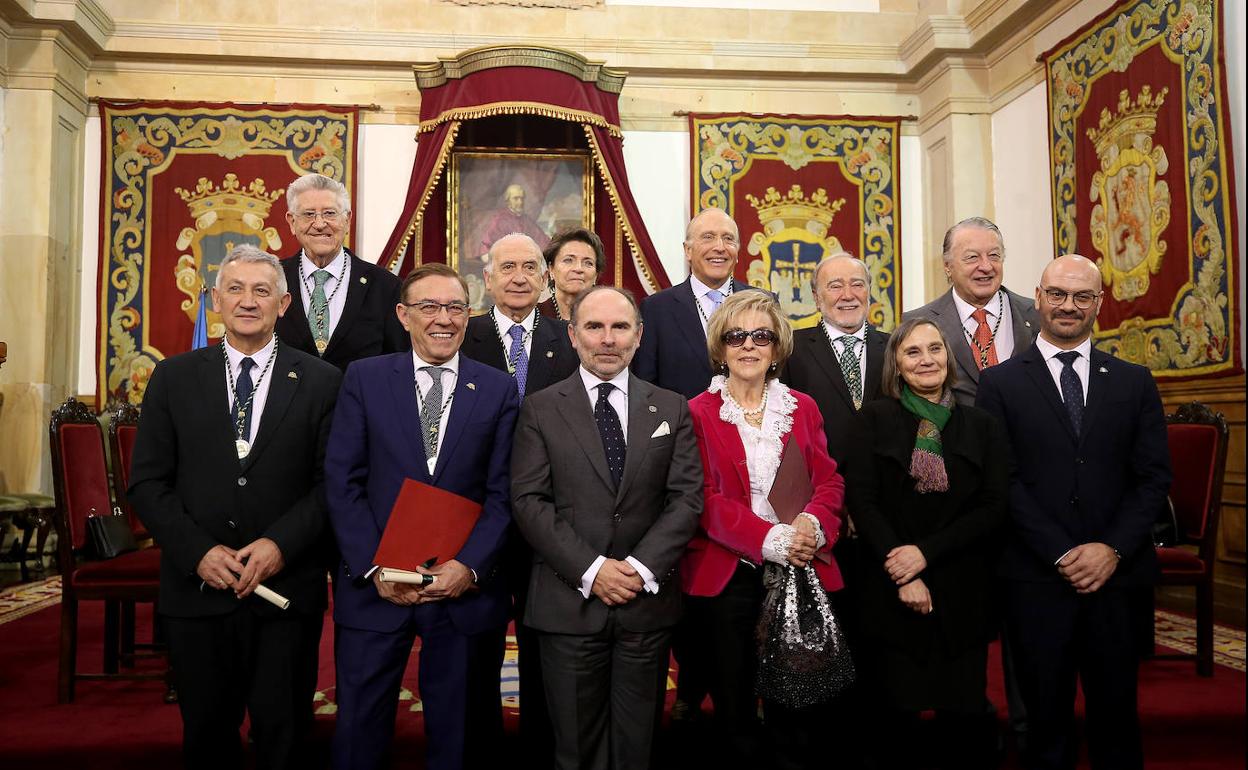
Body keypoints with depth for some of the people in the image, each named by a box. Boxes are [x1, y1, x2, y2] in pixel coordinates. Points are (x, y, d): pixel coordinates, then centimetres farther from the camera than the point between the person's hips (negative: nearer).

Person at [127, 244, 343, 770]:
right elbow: (146, 483, 2)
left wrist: (281, 543, -15)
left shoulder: (322, 382, 1)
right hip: (197, 588, 2)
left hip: (288, 588, -1)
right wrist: (197, 551, -11)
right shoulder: (173, 378, 5)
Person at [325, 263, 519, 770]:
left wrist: (470, 566, -13)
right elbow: (342, 482, -2)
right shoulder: (364, 378, 2)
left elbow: (502, 493, -1)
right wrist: (373, 567, -11)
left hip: (466, 590, 1)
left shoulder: (498, 389, 2)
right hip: (374, 588, 0)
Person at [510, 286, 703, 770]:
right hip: (569, 601, -1)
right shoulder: (540, 409, 2)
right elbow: (529, 501, -5)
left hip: (647, 600, 1)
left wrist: (643, 566, -13)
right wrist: (591, 569, -14)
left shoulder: (671, 409, 7)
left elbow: (687, 497, 0)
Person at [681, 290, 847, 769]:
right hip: (725, 577, -2)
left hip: (800, 574, 2)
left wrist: (813, 524, -17)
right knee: (734, 706, 11)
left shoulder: (803, 408, 9)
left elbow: (829, 482, 5)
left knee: (795, 707, 8)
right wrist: (770, 539, -21)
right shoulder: (699, 413, -2)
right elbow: (705, 499, -9)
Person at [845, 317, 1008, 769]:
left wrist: (926, 553, -13)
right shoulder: (874, 419, 2)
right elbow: (862, 502, -6)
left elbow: (994, 509, -2)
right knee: (895, 716, 5)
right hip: (889, 592, -1)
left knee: (963, 715, 5)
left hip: (961, 595, 1)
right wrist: (901, 573, -14)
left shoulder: (982, 427, 6)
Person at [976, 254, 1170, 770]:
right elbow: (1003, 480, -6)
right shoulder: (999, 384, 0)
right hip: (1036, 578, -2)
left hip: (1116, 574, 2)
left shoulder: (1134, 382, 8)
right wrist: (1063, 554, -12)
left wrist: (1112, 548, -9)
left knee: (1116, 710, 12)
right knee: (1047, 716, 9)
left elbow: (1154, 476, 4)